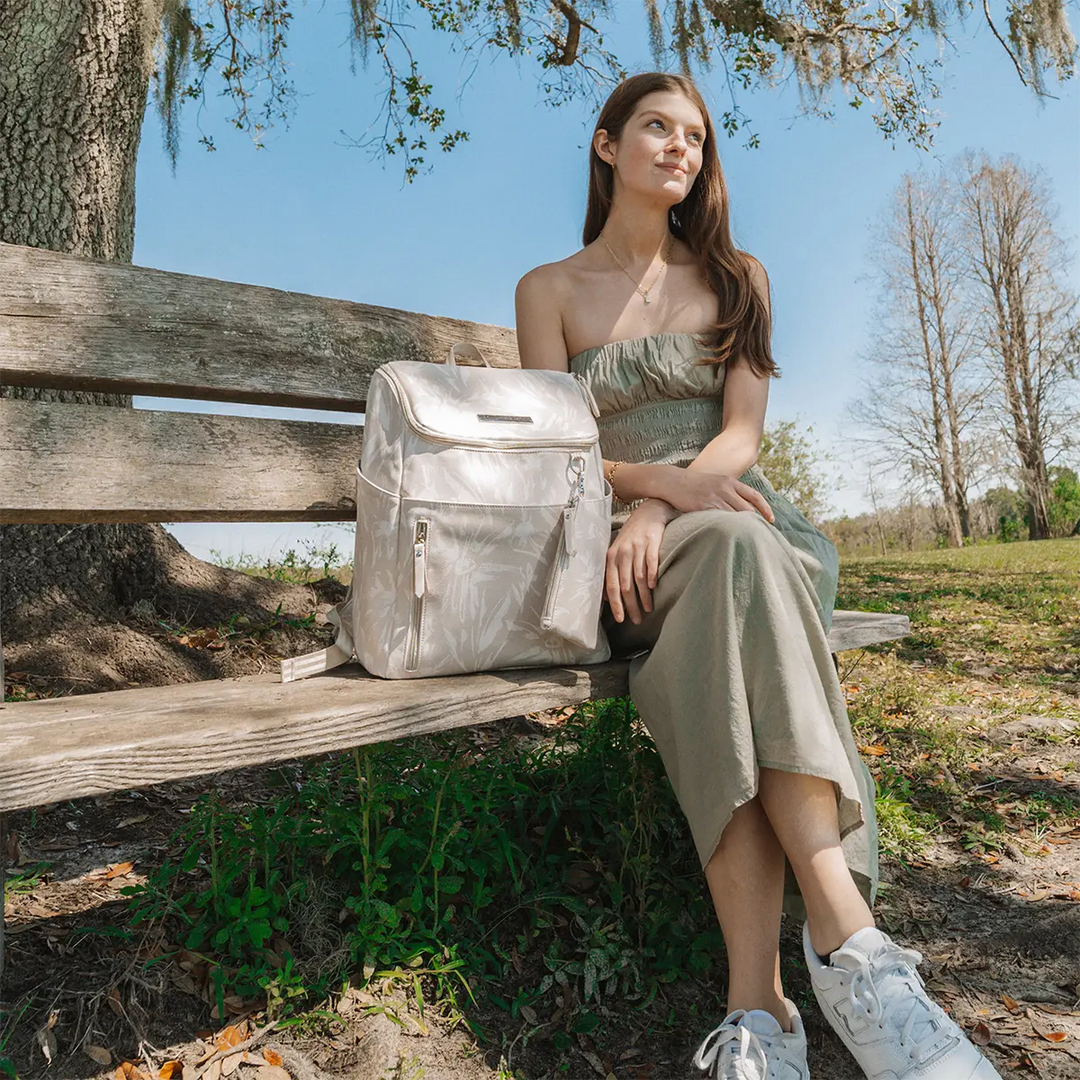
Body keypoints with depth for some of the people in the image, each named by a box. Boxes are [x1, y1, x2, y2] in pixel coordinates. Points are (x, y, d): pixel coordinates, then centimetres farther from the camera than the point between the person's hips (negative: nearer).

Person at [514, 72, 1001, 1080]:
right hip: (618, 540, -1)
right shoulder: (549, 289, 13)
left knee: (736, 564, -37)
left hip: (738, 519, 2)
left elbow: (742, 433, 3)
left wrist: (658, 512, -17)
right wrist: (667, 481, -19)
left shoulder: (736, 278, 18)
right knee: (739, 555, -37)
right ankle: (847, 936, -40)